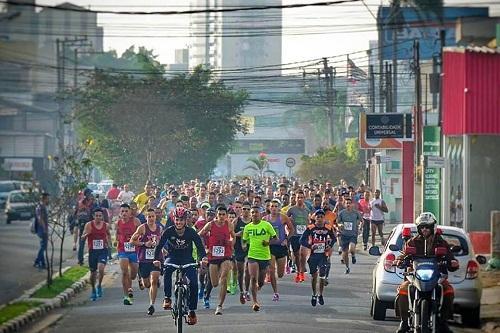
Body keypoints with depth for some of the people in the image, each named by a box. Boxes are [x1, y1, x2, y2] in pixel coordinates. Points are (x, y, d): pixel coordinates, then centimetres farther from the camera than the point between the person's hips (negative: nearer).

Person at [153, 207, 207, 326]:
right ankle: (167, 297, -26)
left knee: (194, 282, -19)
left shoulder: (191, 232, -14)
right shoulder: (169, 231, -14)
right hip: (172, 257, 0)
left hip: (187, 259, 0)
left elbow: (200, 246, -17)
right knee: (167, 269, -36)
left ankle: (192, 311, -6)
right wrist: (156, 259, -34)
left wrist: (203, 257, -37)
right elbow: (159, 246, -17)